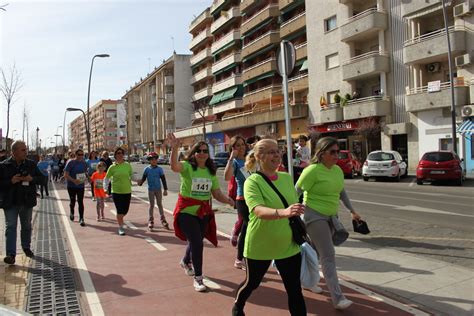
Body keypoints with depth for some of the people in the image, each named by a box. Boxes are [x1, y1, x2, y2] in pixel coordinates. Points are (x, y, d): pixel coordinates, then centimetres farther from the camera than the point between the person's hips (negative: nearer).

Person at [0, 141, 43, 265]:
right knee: (10, 227, -5)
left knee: (27, 226, 16)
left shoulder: (31, 164, 2)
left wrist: (32, 179, -14)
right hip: (10, 202, -3)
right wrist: (11, 181, -22)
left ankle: (26, 247, 33)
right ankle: (10, 254, -4)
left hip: (27, 201, 3)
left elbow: (41, 178, 6)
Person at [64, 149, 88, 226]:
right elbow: (66, 175, -14)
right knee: (72, 201, 13)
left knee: (80, 202, -2)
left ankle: (81, 219, 2)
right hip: (71, 186, -2)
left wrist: (85, 178, -6)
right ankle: (71, 212, 43)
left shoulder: (83, 163, 3)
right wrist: (74, 180, -28)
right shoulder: (70, 162, -11)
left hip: (81, 186, 2)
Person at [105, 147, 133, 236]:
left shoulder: (127, 165, 3)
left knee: (125, 210, 10)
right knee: (120, 210, -3)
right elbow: (107, 178, 5)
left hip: (127, 191, 3)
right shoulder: (112, 167, -3)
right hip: (116, 191, -3)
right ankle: (121, 228, 9)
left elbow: (132, 175, 16)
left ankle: (120, 220, 42)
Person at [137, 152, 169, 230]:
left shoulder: (159, 169, -6)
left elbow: (163, 179, -3)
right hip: (151, 190, 0)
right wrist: (140, 182, -24)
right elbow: (143, 178, -2)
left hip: (158, 189, 0)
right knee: (151, 205, 7)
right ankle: (151, 221, 14)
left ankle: (163, 219, 18)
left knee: (160, 204, 10)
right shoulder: (147, 169, -4)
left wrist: (165, 189, -4)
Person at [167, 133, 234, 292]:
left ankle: (185, 262, 52)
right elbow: (174, 166, -34)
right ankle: (198, 278, 8)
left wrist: (228, 200, -15)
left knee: (196, 241, 20)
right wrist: (174, 148, -49)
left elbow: (217, 193, 4)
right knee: (197, 243, -9)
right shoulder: (187, 166, -11)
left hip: (204, 212, 6)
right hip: (187, 211, -6)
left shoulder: (211, 172, 6)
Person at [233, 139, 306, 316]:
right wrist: (283, 212, -49)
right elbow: (259, 211, -33)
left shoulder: (287, 178, 2)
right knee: (252, 283, 18)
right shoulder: (252, 181, -16)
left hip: (289, 245, 4)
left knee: (295, 289, 4)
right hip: (260, 245, -3)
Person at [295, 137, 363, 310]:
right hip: (315, 216, -8)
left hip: (330, 216, 8)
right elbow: (296, 192, -15)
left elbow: (342, 192, 20)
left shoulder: (338, 170, 6)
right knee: (328, 256, -10)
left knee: (319, 252, 18)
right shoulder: (313, 170, -18)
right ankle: (338, 298, -6)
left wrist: (352, 211, 18)